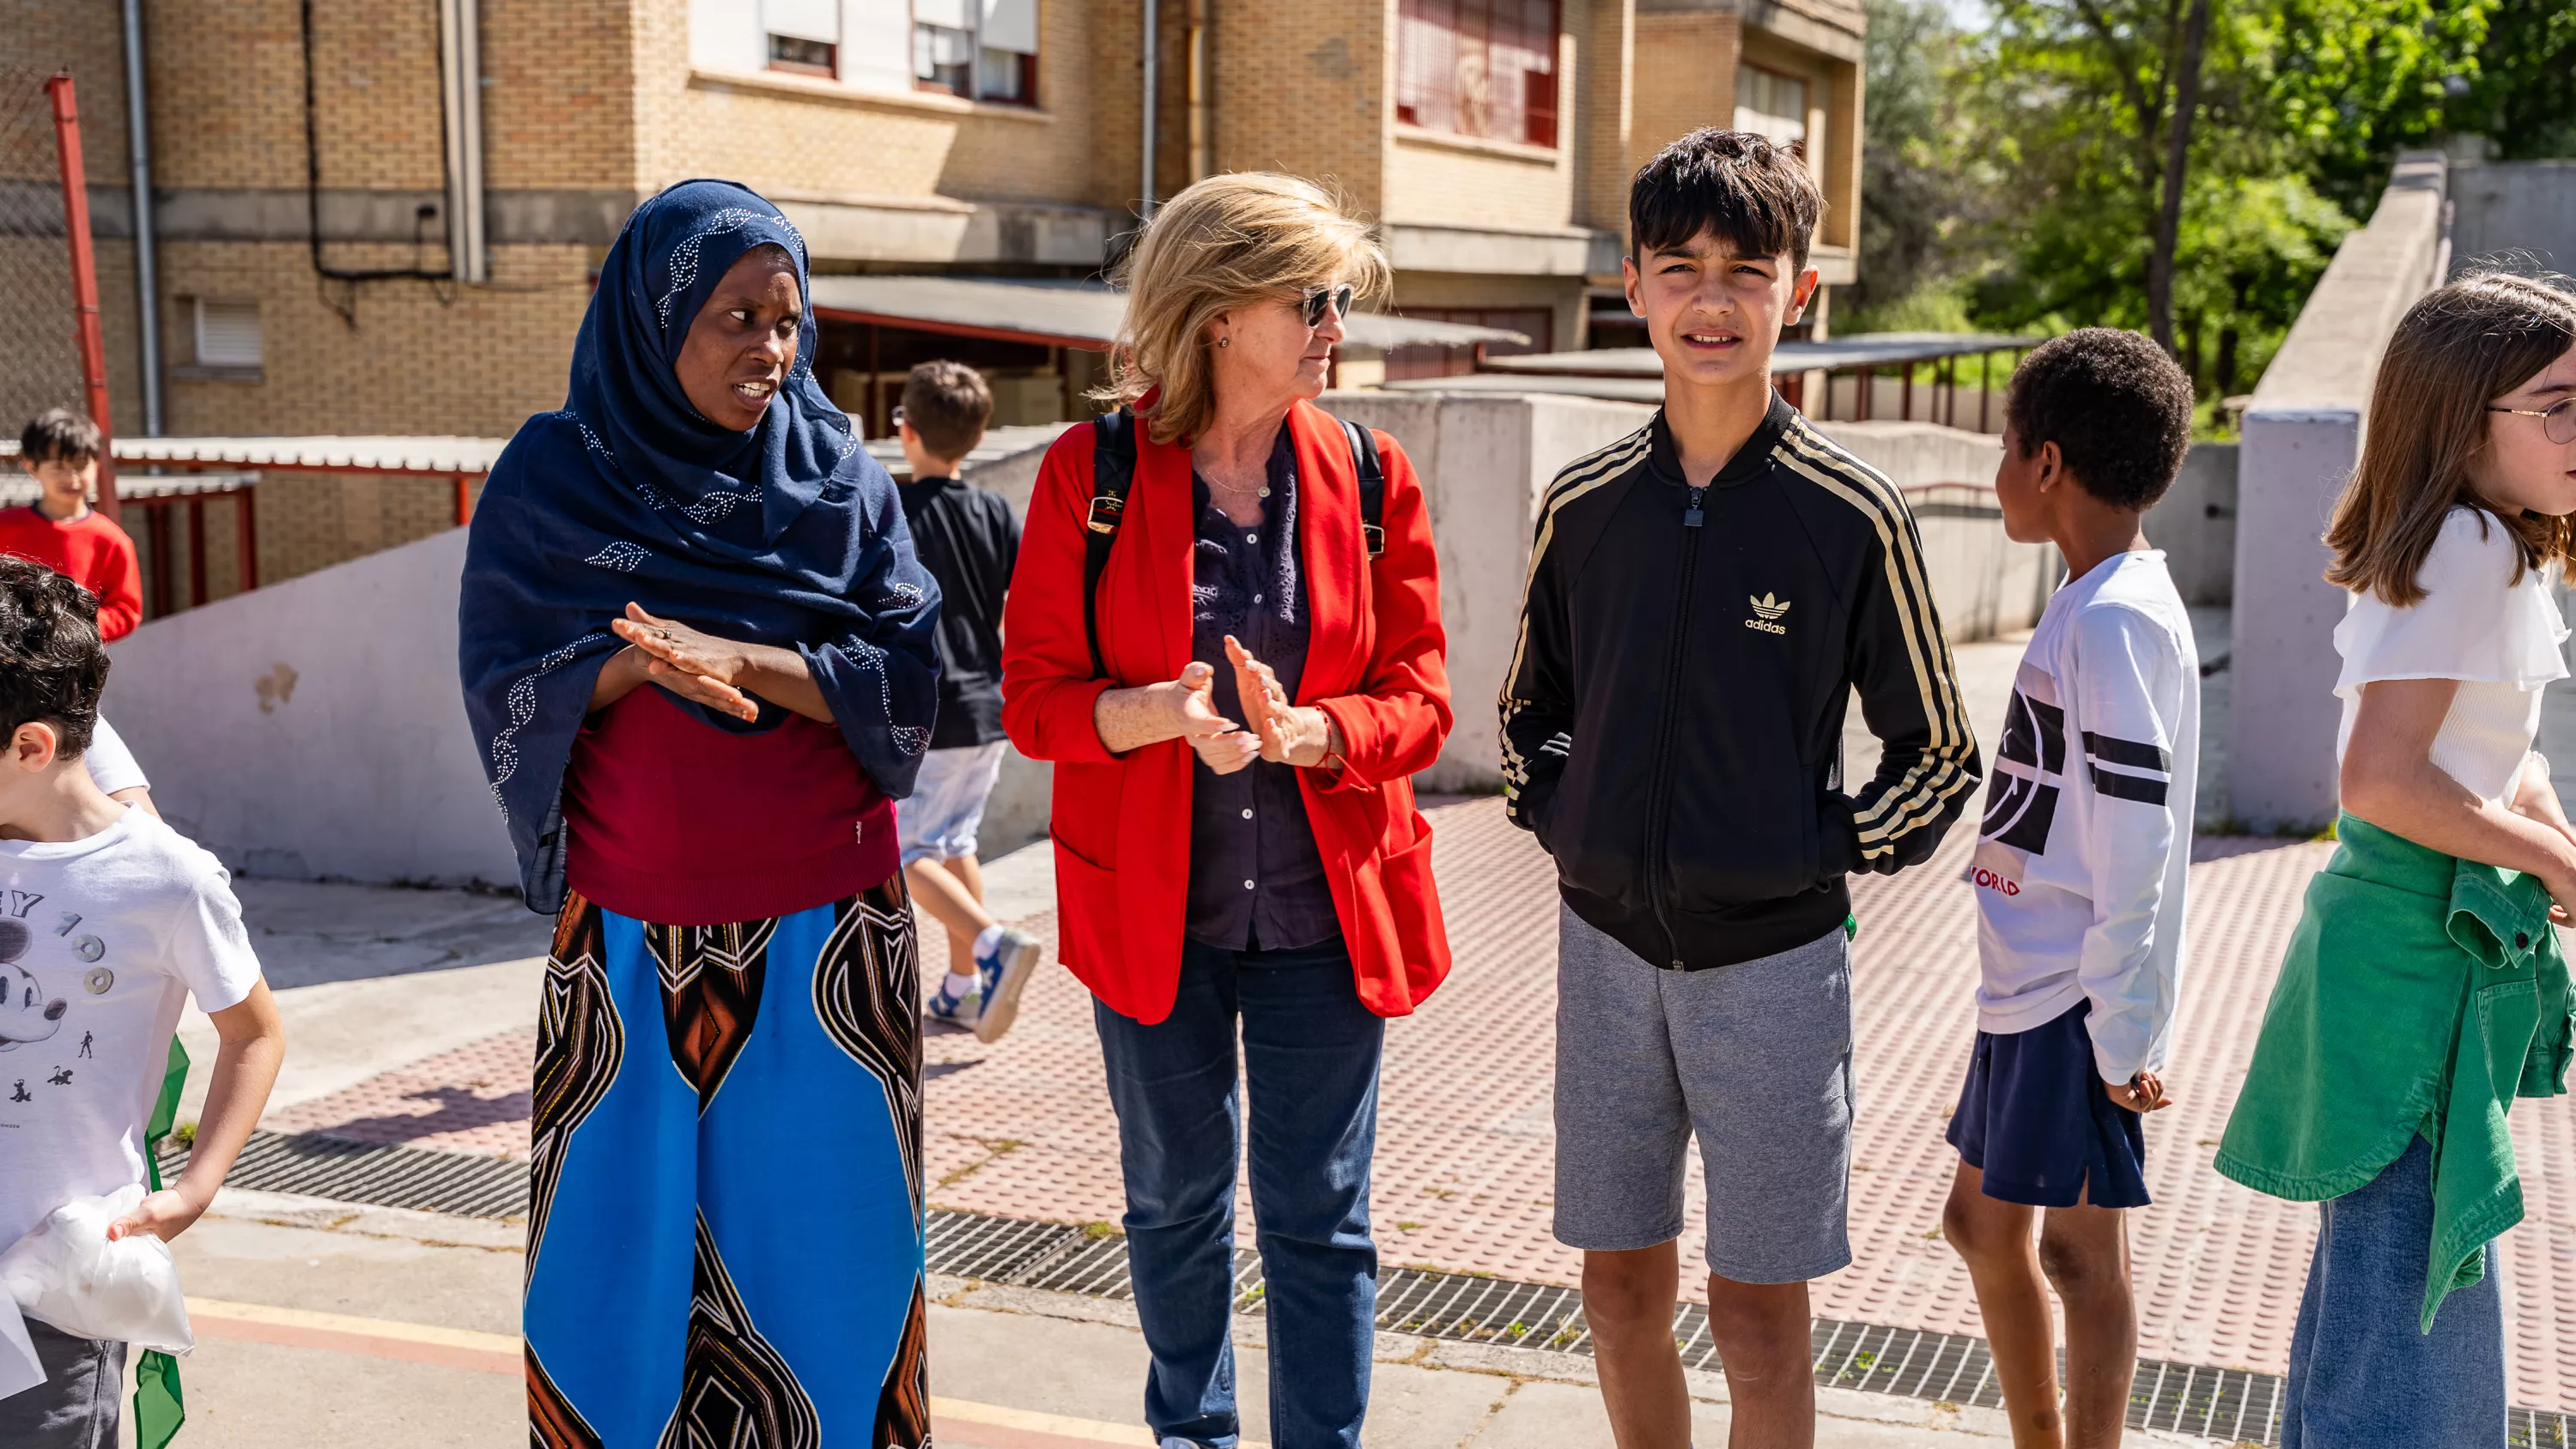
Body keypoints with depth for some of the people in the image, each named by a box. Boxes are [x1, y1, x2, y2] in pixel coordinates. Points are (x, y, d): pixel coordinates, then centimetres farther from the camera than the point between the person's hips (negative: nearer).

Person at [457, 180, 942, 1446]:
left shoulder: (837, 475, 2)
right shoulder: (550, 478, 0)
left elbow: (908, 676, -5)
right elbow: (503, 691, -2)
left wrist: (741, 656, -19)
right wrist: (637, 659, -20)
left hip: (825, 938, 1)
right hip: (632, 946, 0)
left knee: (827, 1225, 5)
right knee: (625, 1238, 3)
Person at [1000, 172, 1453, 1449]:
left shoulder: (1368, 478, -1)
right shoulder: (1089, 473, -6)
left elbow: (1417, 698, -2)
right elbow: (1033, 697, -6)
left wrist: (1305, 734, -22)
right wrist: (1164, 712, -26)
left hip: (1324, 908, 1)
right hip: (1153, 908, 0)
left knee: (1319, 1214, 5)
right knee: (1174, 1196, 17)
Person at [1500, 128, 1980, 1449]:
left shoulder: (1853, 515, -8)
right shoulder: (1584, 503, 1)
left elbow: (1936, 753, 1)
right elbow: (1529, 708, 16)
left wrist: (1832, 851, -7)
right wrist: (1556, 817, 3)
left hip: (1773, 956, -3)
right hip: (1606, 943, 3)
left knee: (1756, 1314, 5)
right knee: (1619, 1288, 14)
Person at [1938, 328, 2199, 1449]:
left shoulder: (2114, 619, -18)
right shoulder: (2099, 605, 12)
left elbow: (2136, 832, -22)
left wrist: (2117, 1024, -20)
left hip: (2079, 1004, -10)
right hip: (2031, 987, 10)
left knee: (2079, 1246, 1)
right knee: (1981, 1220, 18)